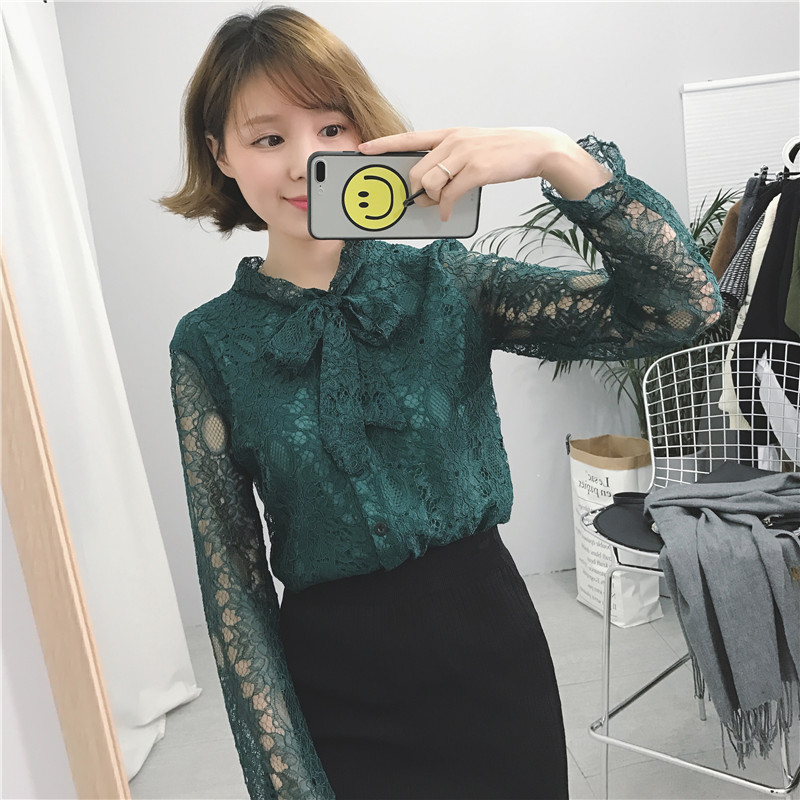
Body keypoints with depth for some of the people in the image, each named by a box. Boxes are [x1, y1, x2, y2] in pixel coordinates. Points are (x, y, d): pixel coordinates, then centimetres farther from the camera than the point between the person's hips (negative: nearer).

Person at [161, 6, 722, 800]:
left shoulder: (446, 285, -6)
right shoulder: (211, 346, -7)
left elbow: (684, 305, -12)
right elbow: (232, 584, -6)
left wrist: (559, 156, -24)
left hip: (493, 646, 2)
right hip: (336, 687, -1)